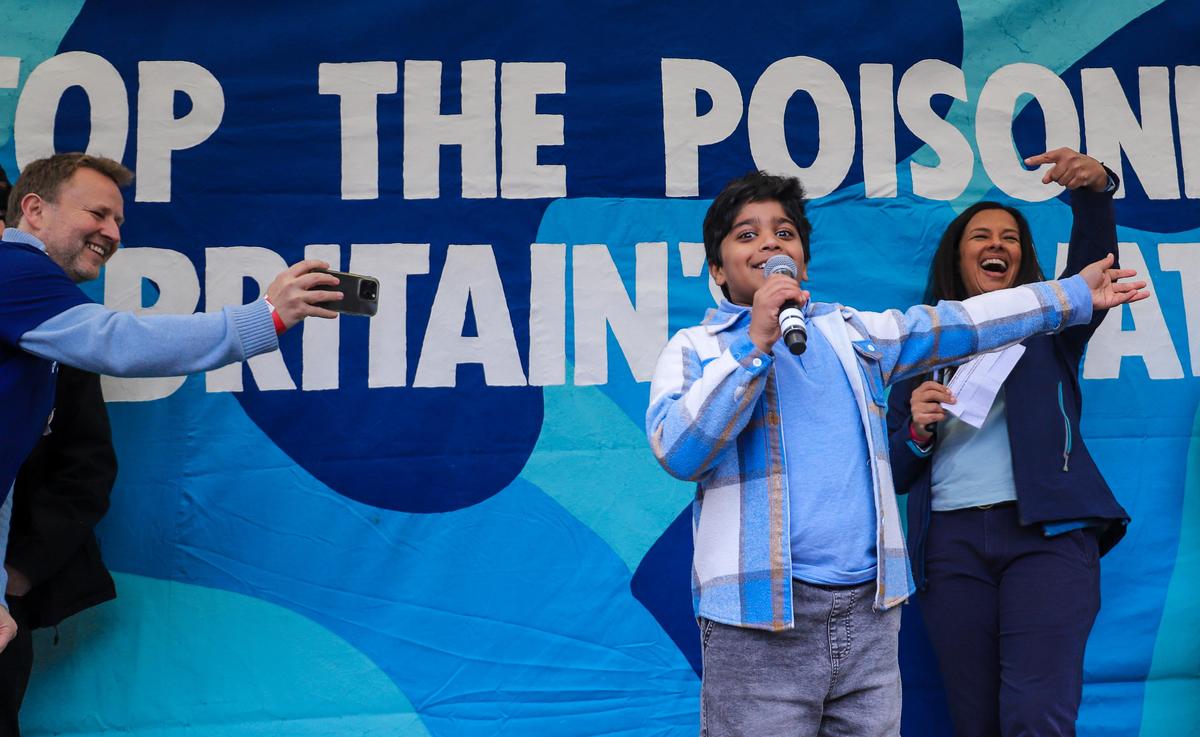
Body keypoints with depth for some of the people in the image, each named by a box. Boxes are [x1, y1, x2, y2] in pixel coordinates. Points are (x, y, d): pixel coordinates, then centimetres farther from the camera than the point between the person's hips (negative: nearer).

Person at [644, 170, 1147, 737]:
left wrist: (1074, 294, 24)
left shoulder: (851, 332, 17)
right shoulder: (694, 349, 3)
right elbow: (677, 452, -13)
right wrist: (756, 341, -15)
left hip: (871, 609, 4)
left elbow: (958, 323, 22)